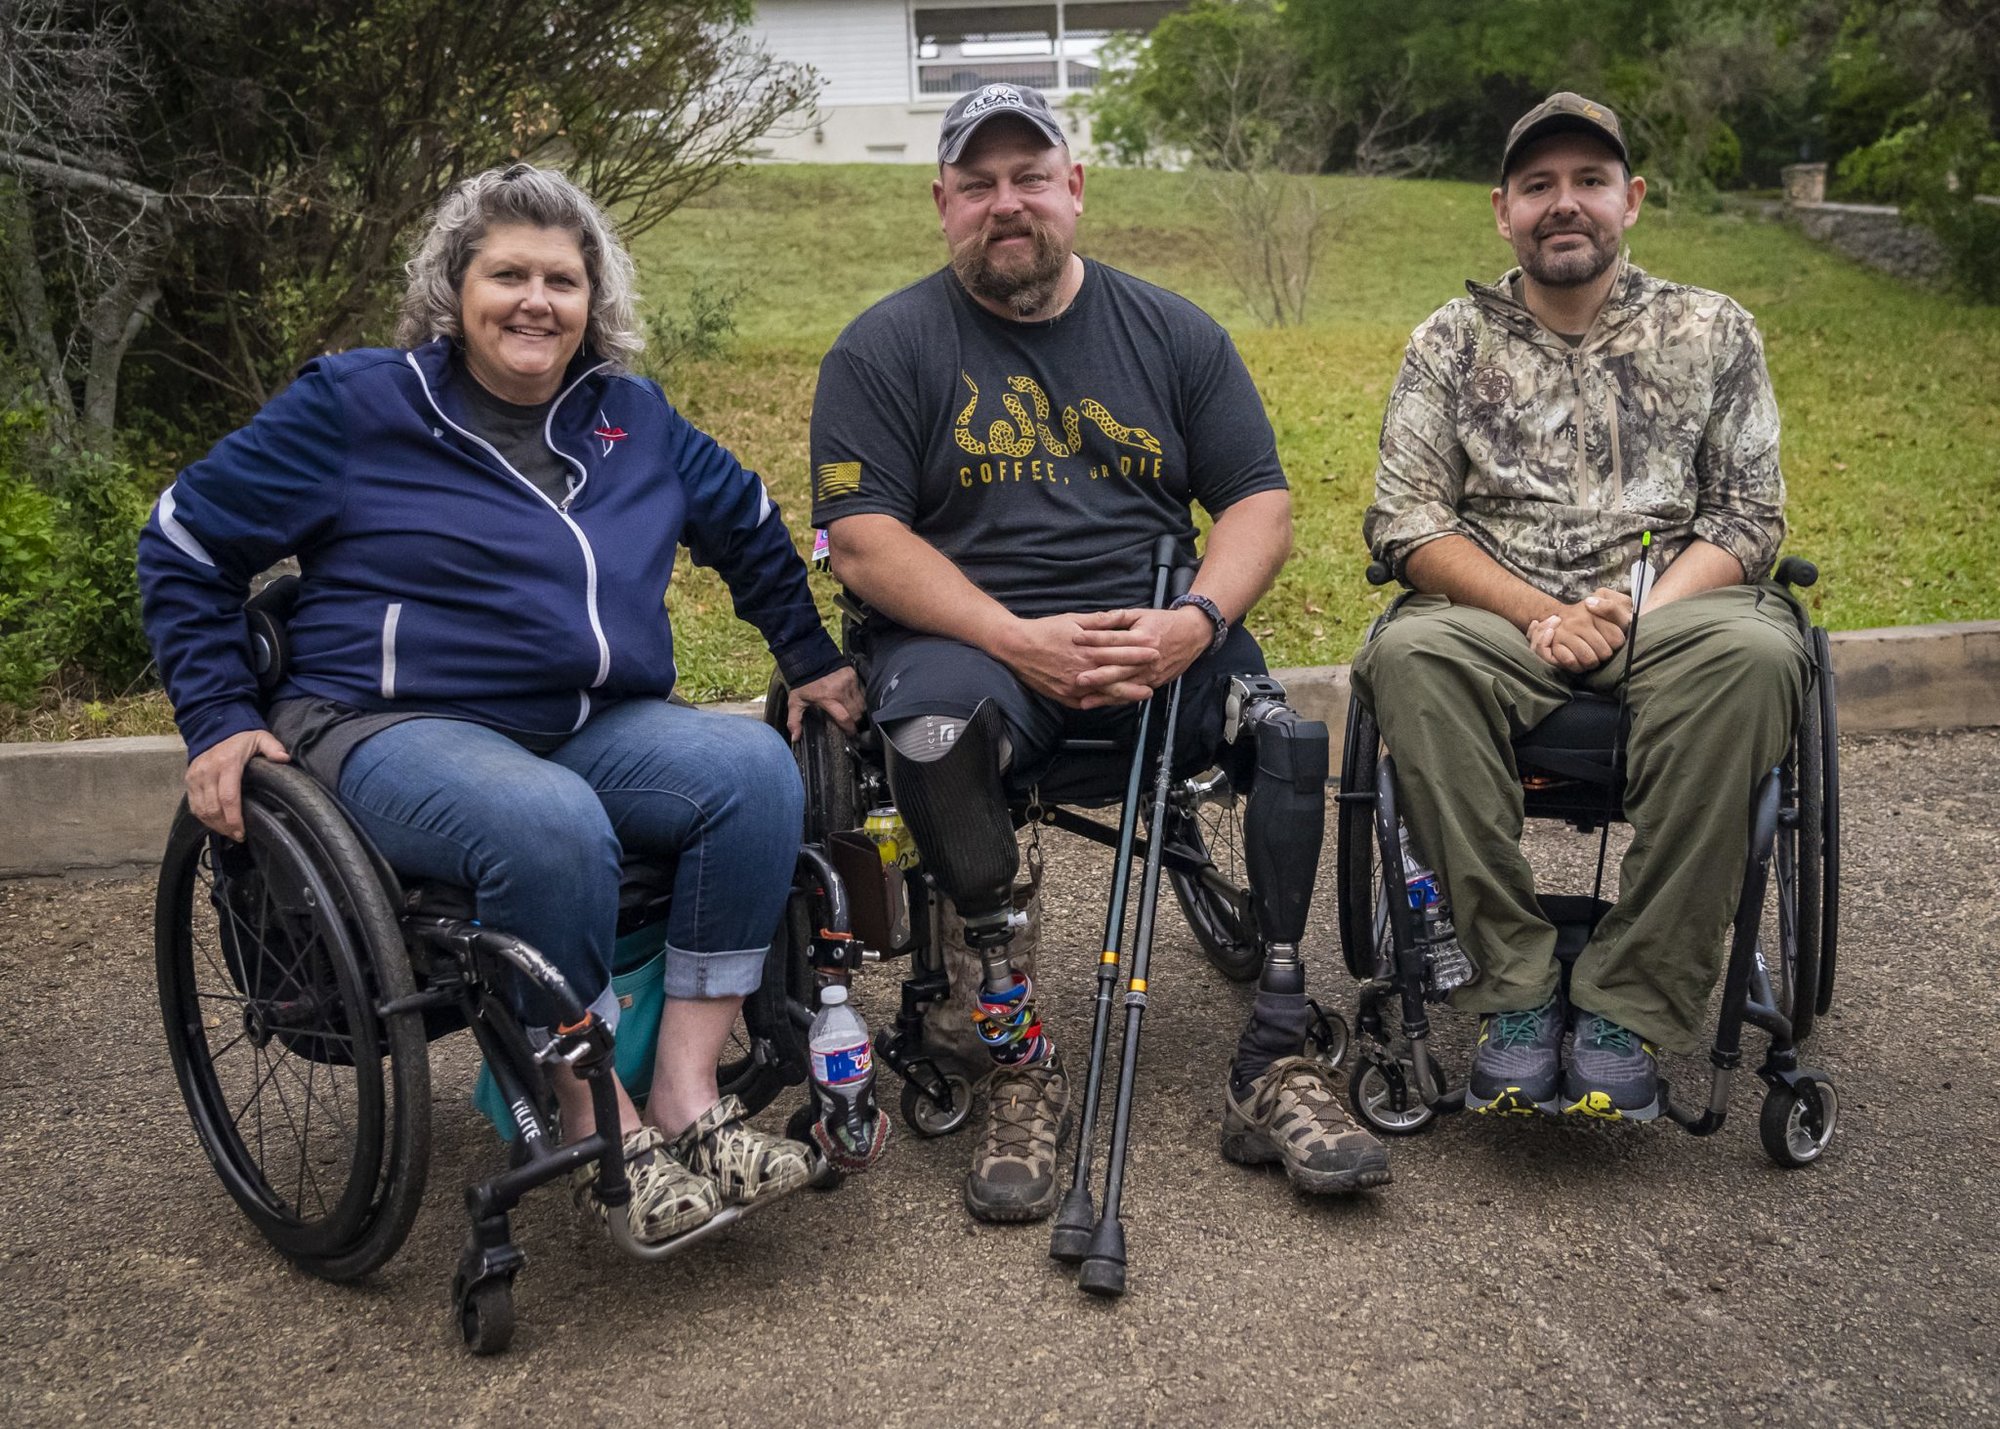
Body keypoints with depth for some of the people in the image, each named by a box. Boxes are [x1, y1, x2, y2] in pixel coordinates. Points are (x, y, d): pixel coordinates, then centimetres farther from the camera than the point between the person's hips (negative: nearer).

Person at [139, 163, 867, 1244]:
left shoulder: (631, 417, 16)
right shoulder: (356, 404, 3)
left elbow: (751, 530, 30)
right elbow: (184, 546, 7)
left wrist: (813, 662, 23)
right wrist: (221, 721, -2)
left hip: (599, 727, 5)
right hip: (396, 729, -4)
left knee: (755, 769, -26)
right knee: (551, 828, -38)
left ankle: (687, 1100, -23)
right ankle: (600, 1134, -20)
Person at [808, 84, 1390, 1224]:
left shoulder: (1174, 332, 13)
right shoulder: (886, 347, 5)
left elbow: (1262, 505, 8)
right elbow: (863, 542, -5)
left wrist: (1193, 622, -13)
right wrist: (1018, 640, -18)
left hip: (1161, 641, 2)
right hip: (973, 638, -2)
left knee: (1300, 726, -26)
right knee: (934, 731, -36)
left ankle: (1277, 1063, -15)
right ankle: (1022, 1064, -22)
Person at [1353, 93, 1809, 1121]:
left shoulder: (1712, 332, 14)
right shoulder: (1452, 341, 13)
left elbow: (1747, 516, 8)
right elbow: (1404, 520, 3)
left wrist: (1640, 611, -12)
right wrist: (1538, 612, -12)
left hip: (1667, 610, 0)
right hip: (1502, 612, 0)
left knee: (1753, 653, -35)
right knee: (1409, 655, -34)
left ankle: (1631, 1007, -29)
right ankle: (1517, 991, -27)